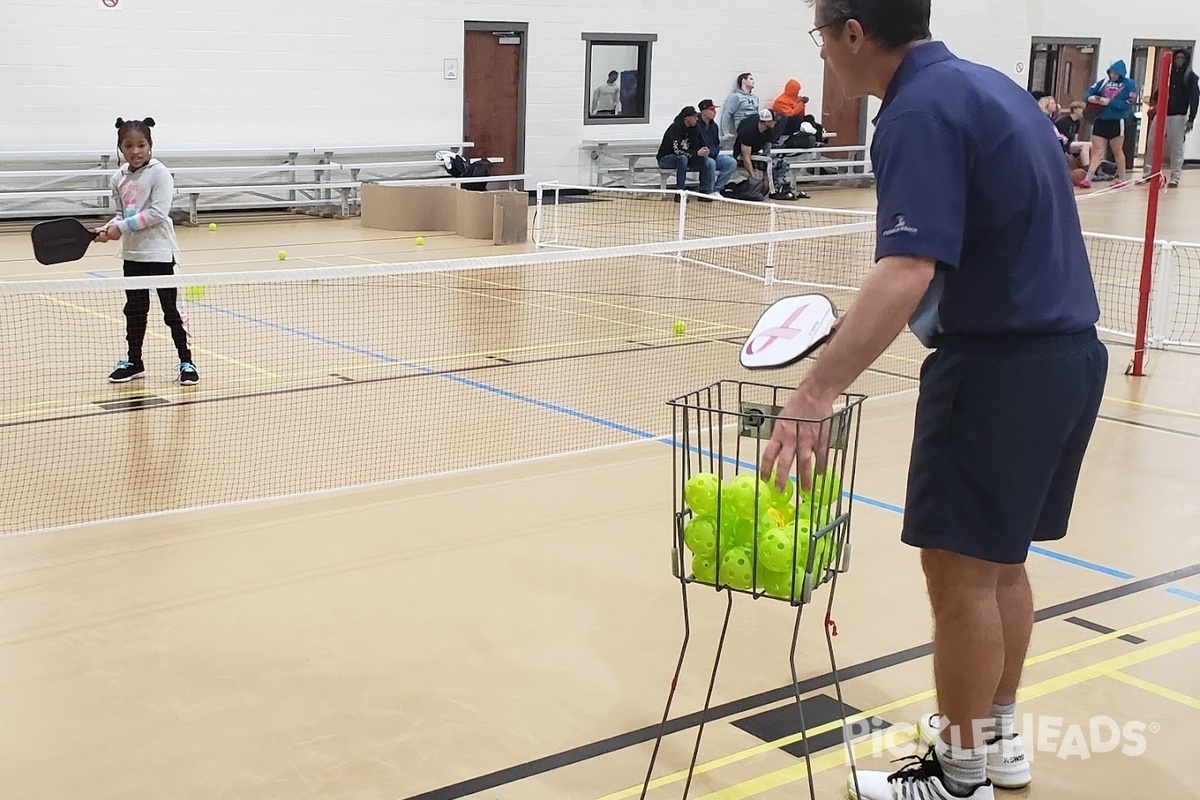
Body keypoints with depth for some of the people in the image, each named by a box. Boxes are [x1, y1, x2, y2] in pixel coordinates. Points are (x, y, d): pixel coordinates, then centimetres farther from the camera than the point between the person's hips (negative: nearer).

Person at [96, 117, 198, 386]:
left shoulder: (159, 173, -12)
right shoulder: (119, 178, 7)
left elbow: (158, 212, -20)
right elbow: (122, 213, 15)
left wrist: (122, 227, -19)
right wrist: (108, 228, -5)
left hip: (159, 253, -6)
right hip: (132, 254, 6)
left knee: (172, 309, 1)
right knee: (134, 310, 15)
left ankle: (186, 362, 10)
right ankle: (134, 362, 26)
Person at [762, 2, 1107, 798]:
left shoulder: (920, 111, -17)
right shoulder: (983, 83, 13)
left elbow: (908, 271, -31)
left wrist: (816, 392, -39)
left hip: (1002, 362, -10)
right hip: (1068, 350, 10)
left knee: (960, 567, 0)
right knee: (1000, 557, 19)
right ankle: (997, 735, 33)